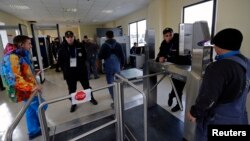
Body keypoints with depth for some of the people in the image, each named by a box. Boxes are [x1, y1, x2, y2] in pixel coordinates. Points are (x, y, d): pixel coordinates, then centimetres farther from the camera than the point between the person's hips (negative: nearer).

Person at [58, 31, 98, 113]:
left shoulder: (80, 45, -5)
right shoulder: (62, 48, -4)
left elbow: (85, 56, 6)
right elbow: (60, 61, 3)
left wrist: (81, 65, -1)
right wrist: (65, 69, -1)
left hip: (81, 70, 0)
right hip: (69, 72, 0)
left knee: (86, 86, 14)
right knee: (71, 90, 12)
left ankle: (91, 98, 36)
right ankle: (73, 103, 31)